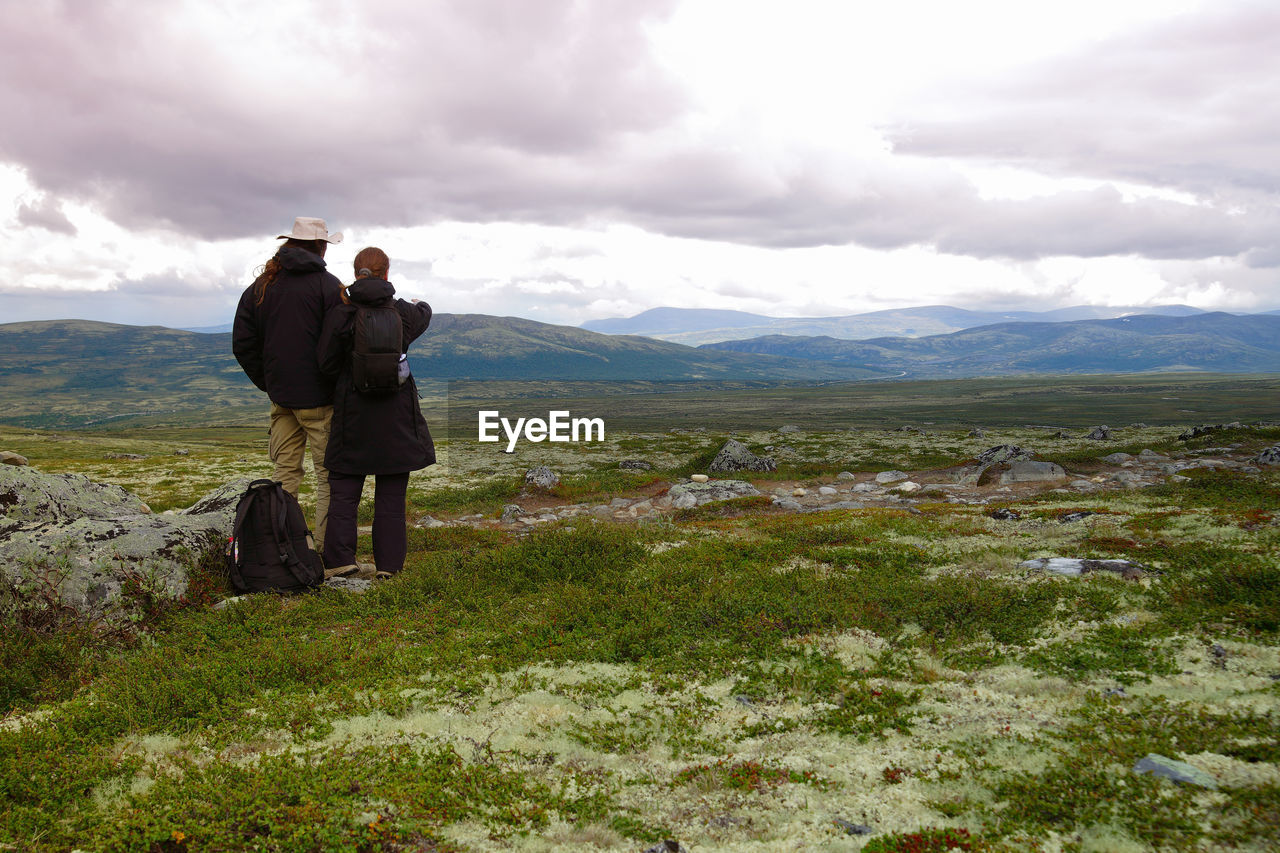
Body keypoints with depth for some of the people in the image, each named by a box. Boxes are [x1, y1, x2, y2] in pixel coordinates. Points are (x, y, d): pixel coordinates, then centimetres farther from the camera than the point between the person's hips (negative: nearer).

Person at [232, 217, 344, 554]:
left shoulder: (259, 286, 9)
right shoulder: (328, 285, -8)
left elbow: (242, 344, 10)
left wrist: (267, 383, 16)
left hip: (280, 396, 6)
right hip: (318, 398, -5)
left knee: (285, 471, 14)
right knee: (329, 475, -1)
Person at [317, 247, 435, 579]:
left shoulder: (339, 314, -10)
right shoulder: (403, 312, -3)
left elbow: (327, 364, -7)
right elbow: (422, 318, 21)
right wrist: (422, 305, 44)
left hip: (352, 410, -1)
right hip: (396, 414, 1)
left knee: (344, 488, 9)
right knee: (391, 491, 8)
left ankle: (339, 558, 2)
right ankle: (388, 562, 11)